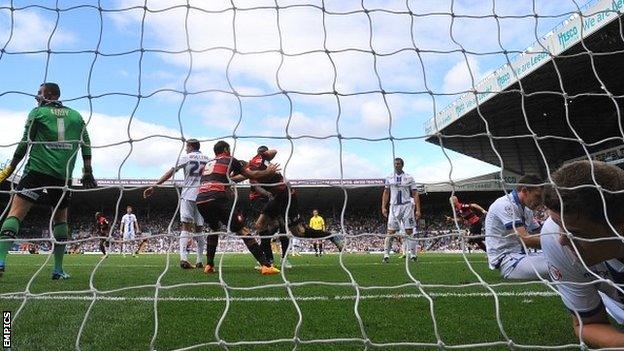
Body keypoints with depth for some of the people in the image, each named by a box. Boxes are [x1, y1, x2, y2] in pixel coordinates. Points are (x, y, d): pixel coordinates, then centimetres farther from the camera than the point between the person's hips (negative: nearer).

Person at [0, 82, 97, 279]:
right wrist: (88, 173, 15)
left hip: (38, 169, -3)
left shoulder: (38, 112, 8)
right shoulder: (75, 115, 17)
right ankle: (58, 270, 10)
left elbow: (25, 143, 3)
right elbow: (86, 144, 13)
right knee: (60, 218, 13)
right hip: (64, 175, 3)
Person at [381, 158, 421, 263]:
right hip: (394, 206, 1)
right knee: (391, 232, -2)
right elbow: (386, 193, 12)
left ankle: (413, 255, 3)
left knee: (409, 231, -2)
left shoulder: (409, 178, 2)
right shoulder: (389, 178, 8)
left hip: (407, 206, -1)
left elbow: (415, 194, 1)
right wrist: (383, 207, 2)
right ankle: (386, 255, -1)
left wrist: (418, 210, -5)